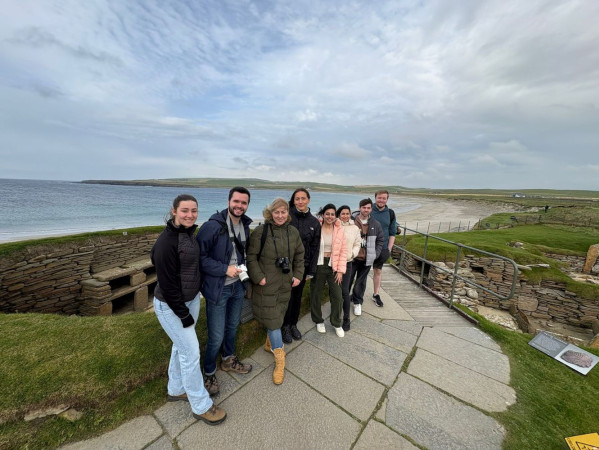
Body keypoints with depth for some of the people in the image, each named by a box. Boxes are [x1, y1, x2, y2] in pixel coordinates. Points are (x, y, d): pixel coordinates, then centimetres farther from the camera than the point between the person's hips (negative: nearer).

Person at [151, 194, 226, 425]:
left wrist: (191, 307, 16)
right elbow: (167, 284, -22)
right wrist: (184, 315, -15)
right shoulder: (166, 242, -25)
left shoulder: (188, 234, 1)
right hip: (171, 306, -8)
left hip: (191, 299, 8)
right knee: (191, 352, 4)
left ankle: (176, 390, 47)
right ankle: (201, 406, 26)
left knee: (181, 346, 23)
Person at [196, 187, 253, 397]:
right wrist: (225, 269, -24)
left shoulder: (245, 225, 0)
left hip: (237, 285, 7)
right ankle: (209, 373, 36)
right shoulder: (212, 226, -22)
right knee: (216, 336, 6)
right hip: (217, 288, -6)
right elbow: (200, 257, -21)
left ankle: (228, 360, 51)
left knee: (233, 326, 24)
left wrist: (243, 267, 0)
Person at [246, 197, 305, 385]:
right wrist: (259, 278, -16)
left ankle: (269, 343, 46)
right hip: (266, 285, -4)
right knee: (272, 320, 2)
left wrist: (298, 275, 5)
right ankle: (280, 360, 19)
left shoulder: (293, 232, 2)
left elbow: (299, 255, 11)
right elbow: (251, 257, -10)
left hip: (285, 284, 5)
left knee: (277, 317, 19)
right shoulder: (261, 231, -13)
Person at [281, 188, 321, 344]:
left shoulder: (314, 222, 1)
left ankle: (293, 324, 40)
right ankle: (285, 326, 31)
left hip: (303, 265, 3)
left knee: (297, 296, 17)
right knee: (288, 296, 6)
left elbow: (315, 248, 5)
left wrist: (311, 271, 4)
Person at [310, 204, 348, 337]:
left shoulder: (339, 229, 0)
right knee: (315, 295, 12)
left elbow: (343, 251, 1)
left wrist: (340, 270, -3)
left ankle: (336, 323, 27)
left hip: (333, 266, 1)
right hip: (318, 265, -1)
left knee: (337, 296, 2)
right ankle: (318, 321, 36)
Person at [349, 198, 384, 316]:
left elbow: (380, 240, 13)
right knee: (347, 280, 8)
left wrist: (375, 254, 4)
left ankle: (357, 302, 33)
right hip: (352, 258, -2)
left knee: (361, 282, 15)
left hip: (367, 259, 3)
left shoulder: (376, 224, 3)